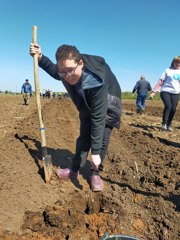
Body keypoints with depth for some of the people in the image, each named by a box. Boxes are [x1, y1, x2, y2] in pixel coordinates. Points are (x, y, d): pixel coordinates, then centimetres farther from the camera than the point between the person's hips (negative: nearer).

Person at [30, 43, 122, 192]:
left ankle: (96, 174, 11)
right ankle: (74, 169, 22)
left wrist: (95, 152, -39)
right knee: (84, 137, 8)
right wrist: (40, 57, -14)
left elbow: (98, 117, -42)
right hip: (88, 105, 5)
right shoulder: (64, 71, -25)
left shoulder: (96, 81, -44)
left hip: (107, 106, -5)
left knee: (102, 139, -8)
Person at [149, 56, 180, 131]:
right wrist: (154, 91, -6)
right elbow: (160, 82, 1)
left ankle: (169, 125, 13)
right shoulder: (167, 70, 5)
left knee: (173, 109, -3)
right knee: (168, 106, -22)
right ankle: (164, 123, -8)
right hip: (165, 91, -3)